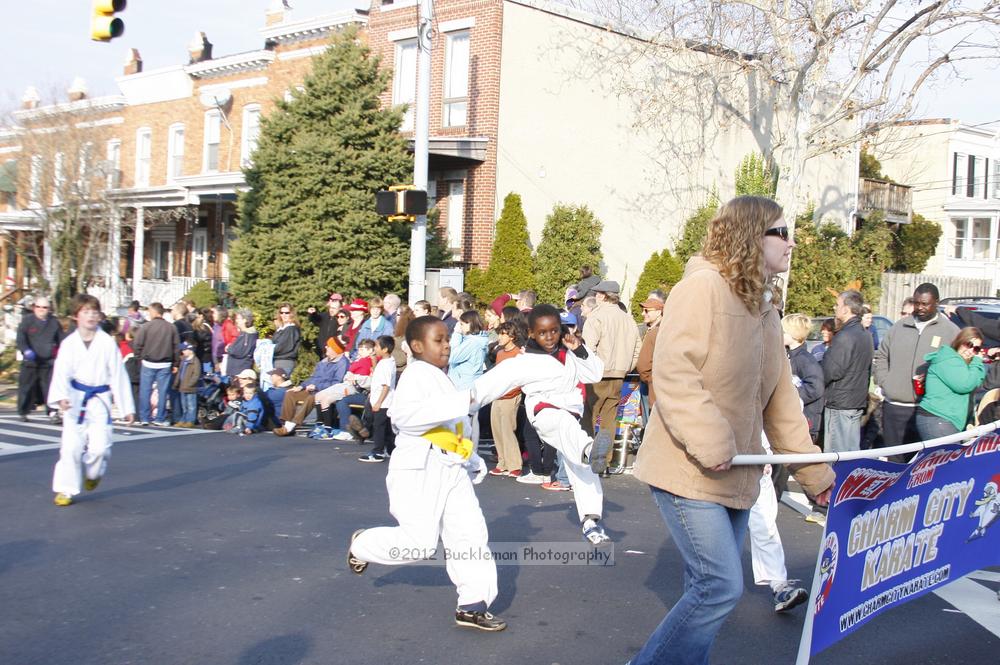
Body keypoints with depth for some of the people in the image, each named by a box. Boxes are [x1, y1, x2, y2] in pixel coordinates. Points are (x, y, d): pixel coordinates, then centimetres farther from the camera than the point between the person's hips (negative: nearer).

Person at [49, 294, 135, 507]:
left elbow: (118, 375, 0)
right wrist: (61, 397, -29)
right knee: (71, 446, -2)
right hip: (75, 400, 1)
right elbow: (61, 373, -10)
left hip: (100, 399, 0)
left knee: (100, 446, -8)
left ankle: (92, 473, 24)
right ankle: (65, 489, 13)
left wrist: (126, 407, 3)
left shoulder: (107, 343, -4)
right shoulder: (69, 343, -2)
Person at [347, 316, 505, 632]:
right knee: (419, 541, -7)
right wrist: (461, 401, -30)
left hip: (451, 469, 9)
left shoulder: (443, 379, 19)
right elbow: (406, 414, -29)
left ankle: (473, 605, 10)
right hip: (419, 468, -9)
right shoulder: (416, 374, -11)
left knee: (471, 534, 3)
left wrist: (473, 461, 18)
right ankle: (362, 543, 20)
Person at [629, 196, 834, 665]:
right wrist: (711, 446, -26)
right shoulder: (702, 287, -13)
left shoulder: (764, 310, 14)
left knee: (710, 589, 11)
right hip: (687, 472, -9)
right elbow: (673, 373, -22)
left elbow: (781, 402, 16)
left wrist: (816, 475, 14)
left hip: (733, 477, 9)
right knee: (721, 587, -12)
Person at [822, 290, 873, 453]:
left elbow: (831, 371, -19)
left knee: (836, 453, -6)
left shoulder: (844, 337, -18)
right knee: (853, 451, 14)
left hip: (840, 404, -10)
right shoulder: (865, 335, 13)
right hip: (858, 402, 10)